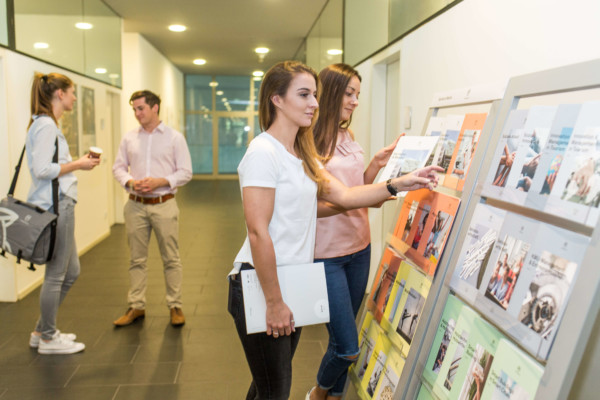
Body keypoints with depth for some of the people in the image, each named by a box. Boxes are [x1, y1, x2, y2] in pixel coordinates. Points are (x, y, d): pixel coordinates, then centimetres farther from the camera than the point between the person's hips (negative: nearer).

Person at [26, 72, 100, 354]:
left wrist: (77, 163, 11)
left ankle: (42, 331, 29)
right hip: (55, 206, -11)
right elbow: (42, 170, -22)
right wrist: (78, 164, -12)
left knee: (71, 271, 17)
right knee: (56, 275, 2)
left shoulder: (46, 124, 18)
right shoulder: (46, 125, -14)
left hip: (59, 205, 11)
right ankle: (48, 339, 17)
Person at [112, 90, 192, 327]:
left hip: (164, 204, -3)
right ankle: (136, 306, 20)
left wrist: (159, 181, -15)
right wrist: (130, 182, -8)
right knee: (136, 259, 9)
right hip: (136, 205, 3)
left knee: (171, 258, 3)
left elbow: (185, 172, -1)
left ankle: (175, 306, 14)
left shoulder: (174, 138, 1)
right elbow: (118, 167, 13)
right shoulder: (129, 138, 10)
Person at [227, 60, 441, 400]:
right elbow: (258, 233, -21)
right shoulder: (263, 152, -17)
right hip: (261, 285, -8)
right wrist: (274, 302, -19)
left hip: (293, 282, 8)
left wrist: (399, 185, -6)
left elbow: (344, 195, 5)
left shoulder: (303, 154, 12)